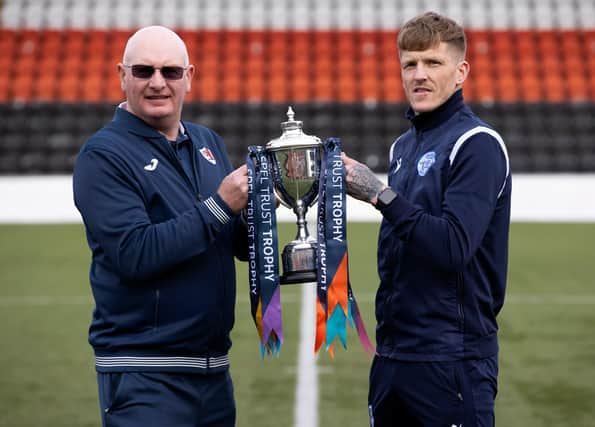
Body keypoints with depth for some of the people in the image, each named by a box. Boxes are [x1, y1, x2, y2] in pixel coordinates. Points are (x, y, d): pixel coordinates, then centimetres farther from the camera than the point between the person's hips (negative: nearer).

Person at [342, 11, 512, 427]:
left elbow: (453, 246, -22)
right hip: (393, 353, 8)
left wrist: (381, 193, -20)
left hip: (452, 359, -7)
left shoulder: (476, 144, -10)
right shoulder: (403, 146, 13)